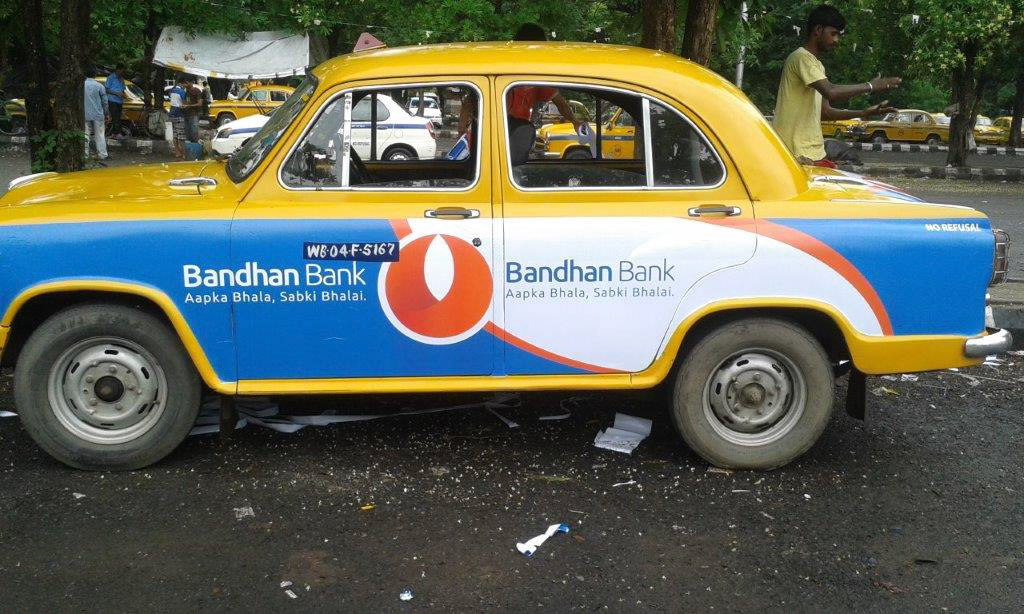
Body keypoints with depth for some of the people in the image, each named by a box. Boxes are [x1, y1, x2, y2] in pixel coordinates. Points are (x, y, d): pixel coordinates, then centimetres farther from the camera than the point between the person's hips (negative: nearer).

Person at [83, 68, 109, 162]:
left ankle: (85, 155, 7)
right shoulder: (99, 86, -4)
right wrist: (106, 113, 10)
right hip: (98, 115, -1)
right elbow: (104, 101, 0)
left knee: (85, 135, 7)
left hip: (85, 115, 1)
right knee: (100, 135, 4)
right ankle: (102, 155, 3)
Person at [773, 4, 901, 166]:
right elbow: (831, 93, -23)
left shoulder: (816, 64, 22)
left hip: (814, 152, 10)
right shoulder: (801, 57, -9)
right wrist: (870, 86, -12)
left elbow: (825, 111, 21)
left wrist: (865, 112, 13)